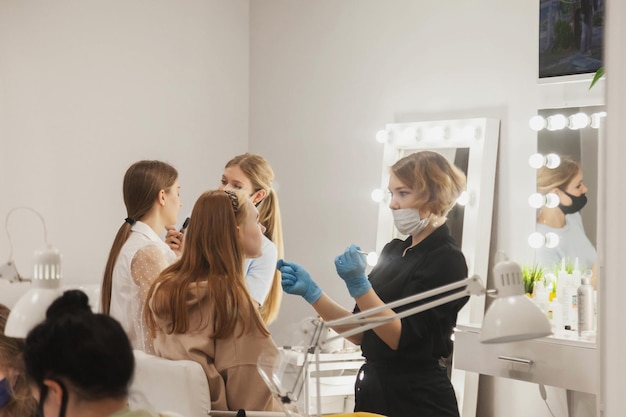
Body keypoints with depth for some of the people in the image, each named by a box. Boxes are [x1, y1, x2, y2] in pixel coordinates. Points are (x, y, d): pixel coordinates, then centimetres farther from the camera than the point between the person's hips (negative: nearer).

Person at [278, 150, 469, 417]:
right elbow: (360, 333, 7)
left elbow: (400, 337, -18)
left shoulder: (446, 260, -13)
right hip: (374, 389, 7)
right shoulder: (394, 251, 9)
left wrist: (357, 284, -26)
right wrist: (311, 291, -3)